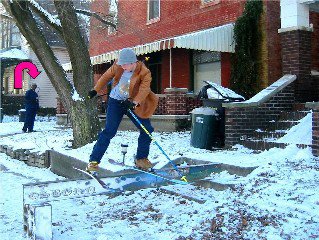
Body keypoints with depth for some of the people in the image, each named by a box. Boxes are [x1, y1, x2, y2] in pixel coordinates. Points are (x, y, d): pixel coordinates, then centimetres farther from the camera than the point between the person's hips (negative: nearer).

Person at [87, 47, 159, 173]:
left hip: (132, 104, 1)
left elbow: (144, 89, -32)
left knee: (147, 129, -2)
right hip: (116, 102, -1)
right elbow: (106, 77, 4)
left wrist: (134, 103, -47)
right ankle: (94, 161, -4)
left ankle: (141, 159, 17)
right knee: (109, 131, -10)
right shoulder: (117, 66, -11)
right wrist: (95, 90, 4)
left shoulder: (145, 73, -19)